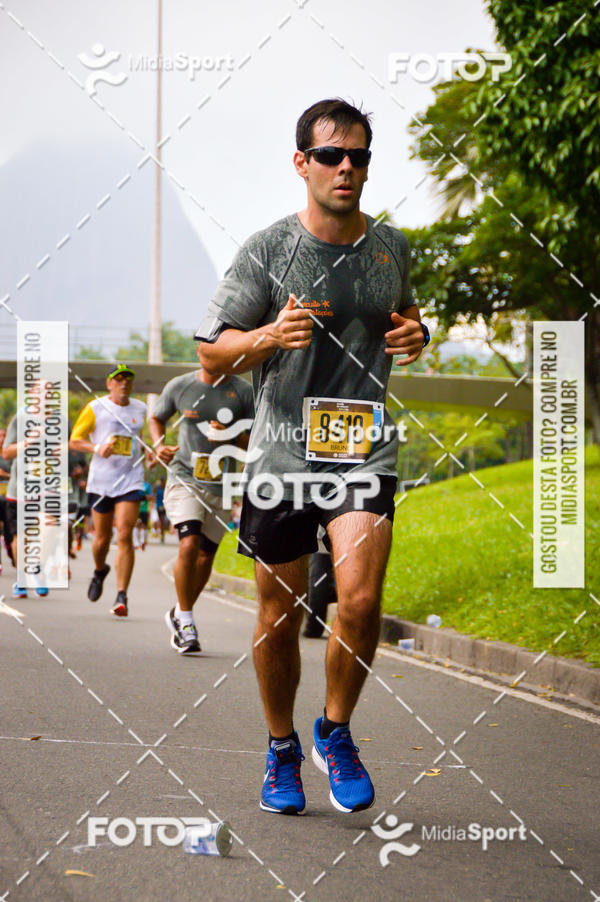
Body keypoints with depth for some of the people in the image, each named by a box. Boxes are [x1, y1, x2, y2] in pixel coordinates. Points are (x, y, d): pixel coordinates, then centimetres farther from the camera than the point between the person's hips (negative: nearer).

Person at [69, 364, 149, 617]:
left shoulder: (141, 409, 10)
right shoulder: (95, 408, 1)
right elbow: (74, 441, 2)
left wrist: (147, 454, 10)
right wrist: (97, 448, -14)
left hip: (131, 480, 0)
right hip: (101, 480, 0)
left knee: (124, 536, -13)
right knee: (102, 537, 7)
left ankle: (122, 596, -13)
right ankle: (100, 571, 42)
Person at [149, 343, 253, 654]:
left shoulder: (243, 391, 1)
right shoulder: (179, 386, 3)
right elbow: (156, 418, 19)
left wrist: (231, 435, -15)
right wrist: (159, 444, 0)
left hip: (222, 484, 2)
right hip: (184, 477, -2)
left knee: (206, 555, 8)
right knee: (189, 544, -20)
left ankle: (179, 613, 31)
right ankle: (185, 621, -8)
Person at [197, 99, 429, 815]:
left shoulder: (391, 247, 8)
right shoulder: (267, 249, -3)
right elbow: (211, 354, 0)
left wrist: (416, 334, 3)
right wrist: (271, 337, -20)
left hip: (365, 451, 1)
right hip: (282, 453, -1)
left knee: (361, 602, -16)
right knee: (280, 615, 9)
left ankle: (336, 732, 10)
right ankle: (281, 749, 30)